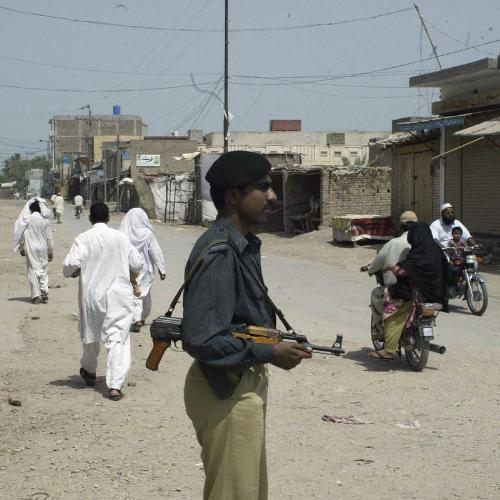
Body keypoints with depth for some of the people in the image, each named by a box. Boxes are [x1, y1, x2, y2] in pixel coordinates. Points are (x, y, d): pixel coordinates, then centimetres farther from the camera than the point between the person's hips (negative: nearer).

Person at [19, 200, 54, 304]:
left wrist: (22, 248, 13)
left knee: (33, 271, 3)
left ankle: (36, 296, 0)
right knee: (43, 270, 13)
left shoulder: (27, 220, -6)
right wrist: (51, 251, 7)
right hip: (43, 249, 1)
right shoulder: (45, 221, -5)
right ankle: (44, 292, 1)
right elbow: (49, 238, -1)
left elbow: (22, 236, 0)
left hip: (31, 249, -1)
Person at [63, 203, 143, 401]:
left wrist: (71, 272, 6)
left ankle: (89, 371, 43)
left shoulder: (84, 239, -7)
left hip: (92, 294, 0)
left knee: (91, 334, 22)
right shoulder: (121, 238, -2)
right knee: (118, 339, -3)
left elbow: (70, 264, -17)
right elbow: (137, 265, 4)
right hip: (119, 296, 0)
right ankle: (115, 385, -14)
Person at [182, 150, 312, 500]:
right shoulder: (219, 253, -23)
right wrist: (270, 354, -20)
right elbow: (201, 339, -28)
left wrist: (274, 343, 4)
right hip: (226, 391, -10)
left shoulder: (243, 245, 9)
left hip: (246, 383, 10)